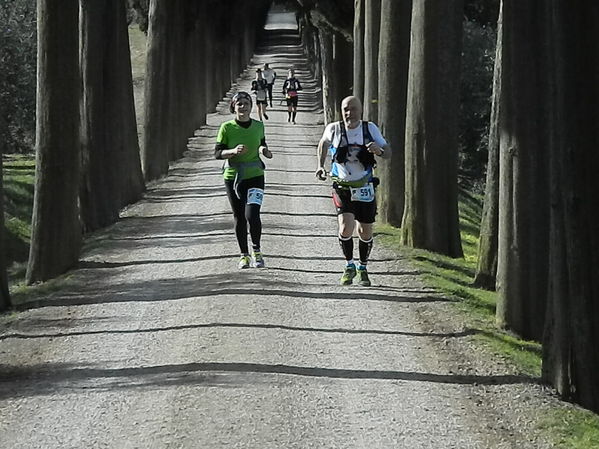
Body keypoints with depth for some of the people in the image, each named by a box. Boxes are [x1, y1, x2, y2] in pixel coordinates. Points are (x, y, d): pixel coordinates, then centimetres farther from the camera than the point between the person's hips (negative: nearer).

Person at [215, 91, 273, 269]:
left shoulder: (258, 126, 1)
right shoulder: (227, 128, -6)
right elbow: (217, 153, -5)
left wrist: (264, 150, -5)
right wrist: (233, 151, -24)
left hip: (255, 176, 0)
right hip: (233, 177, 0)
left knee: (252, 215, -15)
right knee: (239, 218, 8)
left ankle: (257, 251, 6)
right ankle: (244, 255, 23)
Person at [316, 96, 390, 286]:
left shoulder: (370, 129, -8)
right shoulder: (334, 129, -7)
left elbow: (388, 152, -9)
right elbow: (323, 143, 15)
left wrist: (379, 150, -31)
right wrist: (320, 165, 6)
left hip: (365, 189, 1)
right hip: (342, 187, -1)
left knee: (365, 233, 9)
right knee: (346, 229, -19)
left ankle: (362, 268, 33)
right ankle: (349, 266, 5)